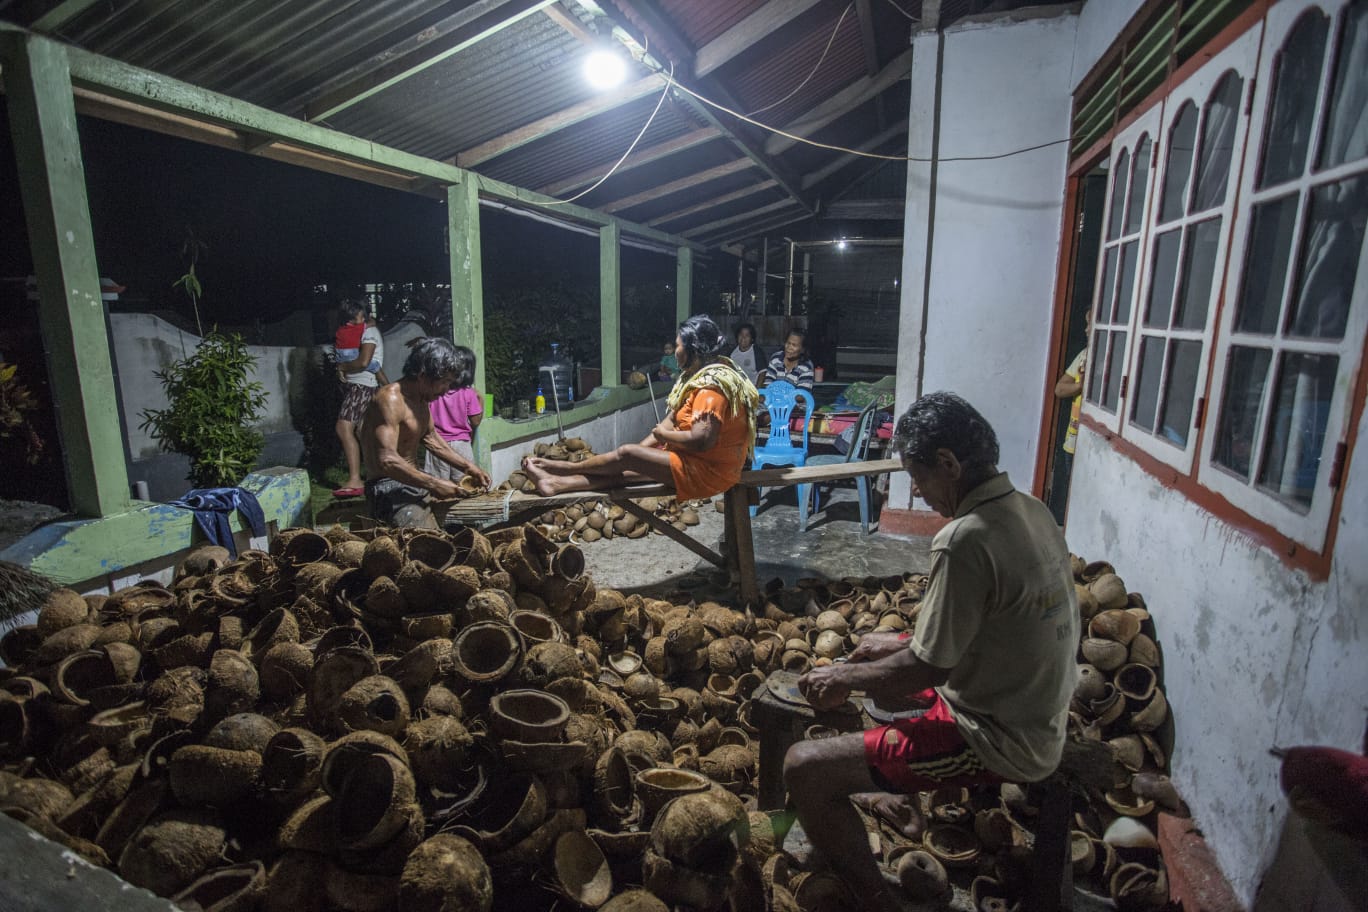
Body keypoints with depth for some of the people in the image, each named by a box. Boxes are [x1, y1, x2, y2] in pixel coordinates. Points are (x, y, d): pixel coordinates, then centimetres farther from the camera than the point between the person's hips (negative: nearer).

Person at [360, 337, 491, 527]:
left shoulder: (421, 400, 10)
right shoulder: (391, 399, -19)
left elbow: (431, 438, 23)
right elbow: (387, 460, -29)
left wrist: (468, 467, 15)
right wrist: (434, 485, -28)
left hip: (414, 482, 10)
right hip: (390, 490, -10)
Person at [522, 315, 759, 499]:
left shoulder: (711, 385, -24)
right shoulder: (701, 373, 10)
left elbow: (700, 440, -32)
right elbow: (673, 418, 11)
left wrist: (663, 434, -14)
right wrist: (642, 449, 3)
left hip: (708, 469, -9)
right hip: (697, 457, 9)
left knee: (625, 454, -10)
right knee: (624, 469, 1)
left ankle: (567, 468, 11)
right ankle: (556, 484, 2)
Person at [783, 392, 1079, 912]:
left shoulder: (964, 541, -30)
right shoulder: (1032, 511, -1)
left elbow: (924, 671, -22)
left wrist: (843, 678, -6)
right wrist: (904, 644, 8)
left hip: (1001, 742, -9)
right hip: (1040, 717, 10)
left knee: (804, 768, -13)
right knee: (874, 650, 24)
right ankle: (898, 798, 31)